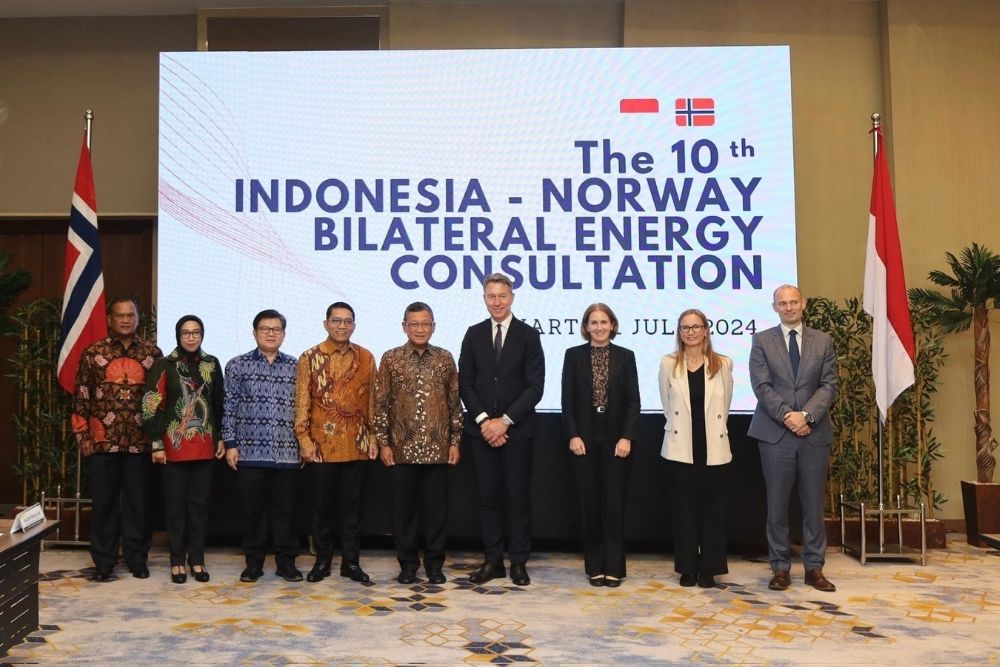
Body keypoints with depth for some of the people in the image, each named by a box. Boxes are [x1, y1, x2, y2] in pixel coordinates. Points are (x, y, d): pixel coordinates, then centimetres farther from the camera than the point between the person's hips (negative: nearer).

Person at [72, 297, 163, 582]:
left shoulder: (152, 353, 4)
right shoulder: (93, 353, 3)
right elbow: (81, 398, 4)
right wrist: (83, 437, -1)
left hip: (140, 442, 0)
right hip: (103, 441, 0)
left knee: (139, 502, 6)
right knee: (103, 502, 7)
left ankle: (137, 558, 19)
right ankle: (104, 560, 20)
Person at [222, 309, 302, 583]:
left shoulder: (296, 366, 8)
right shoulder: (237, 365, 4)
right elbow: (229, 407, 4)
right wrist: (230, 444, -1)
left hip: (287, 452, 1)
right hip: (250, 451, -1)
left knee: (285, 509, 7)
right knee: (253, 509, 7)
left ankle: (286, 561, 18)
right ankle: (253, 562, 20)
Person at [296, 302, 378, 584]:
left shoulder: (366, 358, 6)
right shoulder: (310, 357, -1)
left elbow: (371, 400, 9)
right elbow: (302, 402, -2)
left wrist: (372, 436, 6)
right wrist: (304, 439, -7)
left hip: (356, 445, 2)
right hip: (321, 445, -1)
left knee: (352, 505, 8)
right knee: (322, 505, 9)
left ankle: (351, 562, 18)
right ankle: (322, 561, 22)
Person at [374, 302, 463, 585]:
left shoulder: (445, 358, 5)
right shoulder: (391, 359, 2)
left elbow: (455, 402, 7)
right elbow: (381, 403, 2)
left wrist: (455, 441, 3)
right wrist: (383, 442, -2)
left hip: (438, 449, 1)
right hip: (402, 448, 0)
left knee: (437, 507, 6)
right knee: (404, 507, 7)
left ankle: (434, 564, 19)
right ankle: (408, 564, 20)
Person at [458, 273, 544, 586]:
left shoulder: (528, 335, -1)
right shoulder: (473, 334, 7)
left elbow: (535, 387, -6)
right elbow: (465, 383, 4)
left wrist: (505, 421, -12)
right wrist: (483, 420, -8)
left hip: (517, 429, -2)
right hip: (481, 428, 2)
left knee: (518, 497, 4)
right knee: (488, 496, 7)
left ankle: (518, 562, 13)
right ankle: (493, 560, 16)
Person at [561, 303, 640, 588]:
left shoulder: (625, 356, 4)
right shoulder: (574, 355, 4)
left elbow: (633, 400, 1)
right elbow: (567, 400, 1)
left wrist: (626, 437, -9)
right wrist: (573, 435, -8)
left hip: (616, 439, 0)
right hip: (585, 438, 0)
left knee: (614, 503, 2)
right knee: (590, 503, 5)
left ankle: (614, 567, 11)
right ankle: (595, 567, 15)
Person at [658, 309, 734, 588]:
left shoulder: (722, 364, 1)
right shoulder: (668, 364, 1)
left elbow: (724, 406, 8)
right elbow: (667, 406, 8)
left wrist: (712, 430, 10)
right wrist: (678, 429, 10)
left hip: (713, 448, 0)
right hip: (680, 447, 0)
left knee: (712, 507, 6)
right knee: (684, 507, 6)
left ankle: (709, 569, 16)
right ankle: (687, 568, 17)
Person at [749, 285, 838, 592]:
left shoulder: (823, 341, 9)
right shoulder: (761, 340, 5)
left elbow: (829, 385, 1)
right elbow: (762, 386, -4)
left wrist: (806, 415, -14)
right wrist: (787, 416, -15)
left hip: (814, 433, 2)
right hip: (775, 433, -1)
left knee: (814, 504, 7)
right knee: (777, 505, 3)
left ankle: (814, 568, 17)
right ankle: (780, 567, 13)